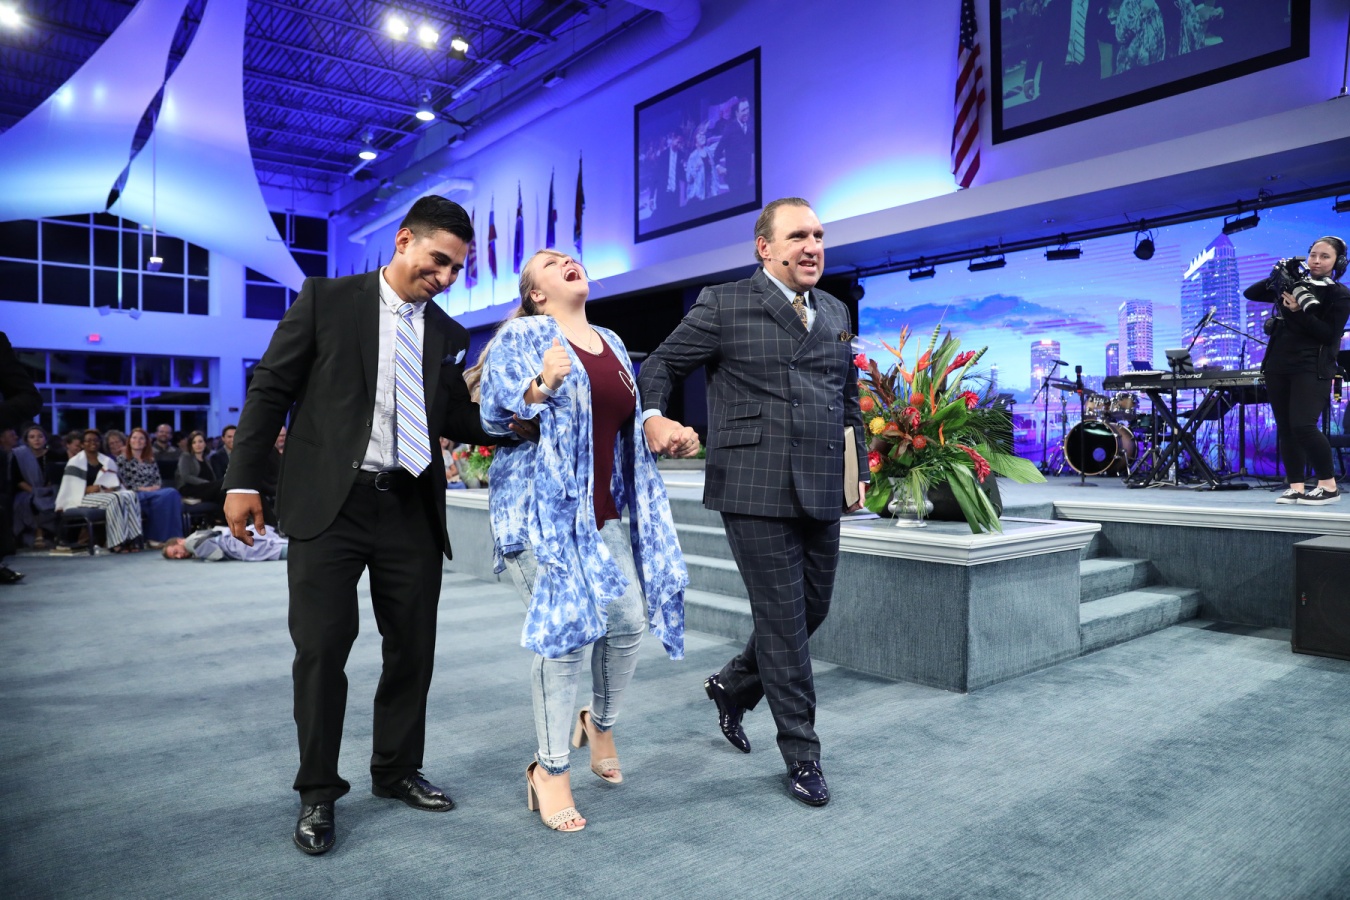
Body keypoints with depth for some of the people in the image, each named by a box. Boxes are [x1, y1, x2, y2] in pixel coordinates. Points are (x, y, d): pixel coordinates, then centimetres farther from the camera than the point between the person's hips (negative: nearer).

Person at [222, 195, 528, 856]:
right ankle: (318, 792, 20)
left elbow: (457, 420, 11)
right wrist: (244, 479, -6)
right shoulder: (327, 299, 1)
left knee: (413, 649, 10)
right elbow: (271, 388, 0)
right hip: (329, 504, -3)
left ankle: (396, 770, 30)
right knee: (321, 650, 2)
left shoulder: (448, 336, 12)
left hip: (410, 509, 4)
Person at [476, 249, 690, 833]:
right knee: (566, 628, -11)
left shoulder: (612, 344, 17)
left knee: (629, 617, 0)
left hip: (602, 512, 6)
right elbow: (493, 414, -9)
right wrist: (541, 384, -26)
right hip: (541, 507, -6)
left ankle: (600, 722, 29)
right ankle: (549, 770, 8)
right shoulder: (520, 336, -2)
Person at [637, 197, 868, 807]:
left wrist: (858, 468, 17)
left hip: (822, 493, 7)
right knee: (783, 618, 0)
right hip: (756, 489, -6)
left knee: (813, 609, 13)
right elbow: (658, 368, 2)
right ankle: (801, 755, 17)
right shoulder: (725, 306, -2)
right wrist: (654, 417, -19)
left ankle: (733, 686, 39)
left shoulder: (835, 313, 16)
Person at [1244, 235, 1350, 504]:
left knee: (1302, 426, -18)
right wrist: (1275, 278, -2)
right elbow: (1249, 293, 14)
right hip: (1278, 366, 5)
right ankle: (1296, 487, 8)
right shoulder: (1294, 285, 13)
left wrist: (1299, 312, -20)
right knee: (1285, 429, 3)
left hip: (1312, 369, -5)